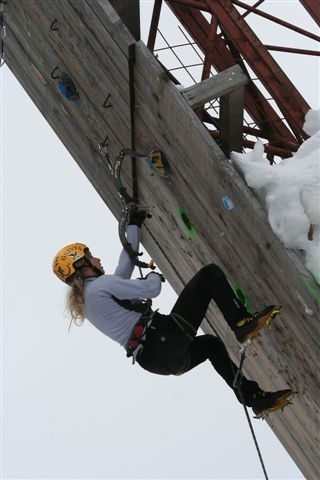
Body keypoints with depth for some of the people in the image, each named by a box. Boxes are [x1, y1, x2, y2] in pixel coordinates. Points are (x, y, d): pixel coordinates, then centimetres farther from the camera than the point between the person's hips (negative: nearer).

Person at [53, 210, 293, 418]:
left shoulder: (85, 299, 22)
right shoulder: (100, 285, -8)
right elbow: (151, 289, -10)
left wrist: (134, 223, 34)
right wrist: (154, 276, 13)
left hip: (155, 360, 10)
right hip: (165, 338, -10)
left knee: (211, 343, 36)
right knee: (209, 273, -3)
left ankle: (254, 397, 32)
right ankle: (242, 323, -10)